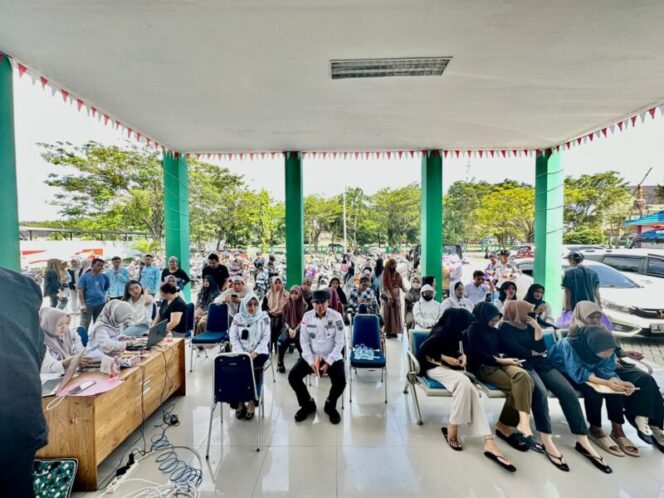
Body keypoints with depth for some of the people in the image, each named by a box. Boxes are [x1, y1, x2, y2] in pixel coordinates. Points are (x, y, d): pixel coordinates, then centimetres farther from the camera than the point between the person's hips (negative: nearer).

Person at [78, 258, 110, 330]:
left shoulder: (104, 276, 5)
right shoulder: (84, 276, -3)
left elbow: (107, 288, 20)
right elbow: (80, 291, -7)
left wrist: (105, 296, 7)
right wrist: (82, 304, -14)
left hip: (101, 304, 3)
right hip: (88, 304, -3)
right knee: (84, 326, 0)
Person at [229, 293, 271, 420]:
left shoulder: (264, 317, 2)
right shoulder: (237, 317, 6)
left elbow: (266, 337, -2)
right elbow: (233, 337, 1)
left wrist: (255, 353, -15)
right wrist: (242, 354, -13)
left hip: (259, 351, -1)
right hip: (241, 351, 1)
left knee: (256, 367, -29)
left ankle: (253, 402, -15)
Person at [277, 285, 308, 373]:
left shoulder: (304, 305, 0)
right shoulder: (286, 305, 6)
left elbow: (303, 320, -5)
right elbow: (285, 320, 5)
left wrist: (296, 330, -17)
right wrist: (289, 329, -13)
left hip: (299, 329, -1)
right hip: (288, 328, 2)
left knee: (300, 340, -32)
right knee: (283, 340, -28)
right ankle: (280, 362, -10)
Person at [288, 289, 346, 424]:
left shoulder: (336, 317, -13)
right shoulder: (307, 316, -7)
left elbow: (340, 343, -11)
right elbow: (304, 341, -3)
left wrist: (328, 363, -18)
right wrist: (311, 361, -14)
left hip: (332, 357, -2)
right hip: (311, 355, 2)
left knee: (340, 382, -24)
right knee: (293, 377, -15)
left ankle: (330, 405, 11)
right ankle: (308, 404, 13)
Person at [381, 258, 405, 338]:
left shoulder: (397, 274, 4)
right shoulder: (385, 274, -7)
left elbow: (401, 284, 1)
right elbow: (385, 287, -12)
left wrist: (404, 289, -21)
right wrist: (389, 297, -22)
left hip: (397, 296, 4)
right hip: (388, 297, -4)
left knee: (396, 314, 5)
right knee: (388, 314, 0)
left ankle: (394, 331, 13)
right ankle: (388, 332, 6)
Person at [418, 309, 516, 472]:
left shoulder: (453, 332, 5)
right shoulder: (440, 333, -18)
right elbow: (423, 353, -16)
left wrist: (461, 355, 2)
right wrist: (443, 358, -15)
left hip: (452, 368, 7)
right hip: (435, 367, -6)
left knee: (470, 390, -25)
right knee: (463, 381, -35)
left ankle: (488, 442, -33)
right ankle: (452, 429, -23)